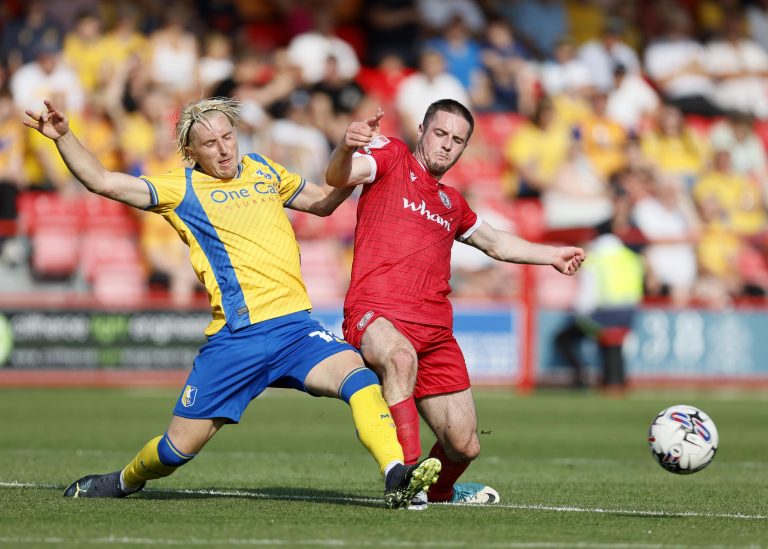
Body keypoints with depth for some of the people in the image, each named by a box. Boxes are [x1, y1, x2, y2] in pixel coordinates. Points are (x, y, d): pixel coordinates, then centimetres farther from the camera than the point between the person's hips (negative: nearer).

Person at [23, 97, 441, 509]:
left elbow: (324, 202, 32)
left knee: (355, 371, -27)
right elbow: (101, 181, -2)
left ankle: (397, 476, -38)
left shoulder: (263, 170, 19)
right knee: (180, 445, 4)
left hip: (295, 326, 2)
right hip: (235, 336, -2)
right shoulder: (181, 189, 5)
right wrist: (63, 137, -15)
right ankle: (124, 482, 36)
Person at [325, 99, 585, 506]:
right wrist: (348, 147, -34)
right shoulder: (392, 157, 7)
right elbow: (338, 177, -13)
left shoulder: (452, 203, 25)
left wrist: (552, 255, 44)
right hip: (376, 314, -6)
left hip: (436, 331, 6)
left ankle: (438, 491, 38)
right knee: (401, 357, -43)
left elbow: (496, 245, 43)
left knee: (464, 446, 5)